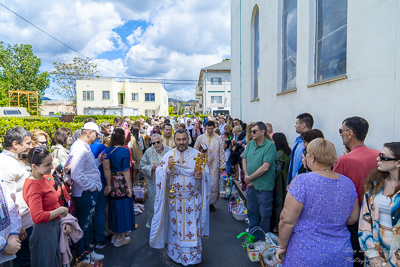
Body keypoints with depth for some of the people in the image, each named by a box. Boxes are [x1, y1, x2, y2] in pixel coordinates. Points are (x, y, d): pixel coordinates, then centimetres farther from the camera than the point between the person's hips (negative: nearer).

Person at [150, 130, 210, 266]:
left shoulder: (197, 154, -2)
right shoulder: (168, 155, -1)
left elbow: (206, 172, 0)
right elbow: (159, 176, -3)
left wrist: (201, 175, -22)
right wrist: (168, 167, -22)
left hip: (193, 199, 0)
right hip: (174, 199, 1)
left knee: (192, 228, 7)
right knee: (175, 226, 13)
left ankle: (192, 257, 26)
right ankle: (175, 254, 34)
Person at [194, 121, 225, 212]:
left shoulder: (219, 139, 3)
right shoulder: (200, 138, 3)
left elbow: (221, 153, 2)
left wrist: (222, 166, 0)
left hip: (214, 166, 0)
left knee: (213, 184, 3)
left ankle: (211, 203, 18)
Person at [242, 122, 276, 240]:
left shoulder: (270, 146, -15)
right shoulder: (250, 144, 6)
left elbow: (265, 167, -21)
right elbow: (244, 160, 8)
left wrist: (250, 178, -13)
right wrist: (246, 176, -6)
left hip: (264, 186, -6)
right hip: (250, 185, 7)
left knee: (264, 214, 8)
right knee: (252, 212, 19)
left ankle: (262, 239, 28)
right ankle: (253, 236, 37)